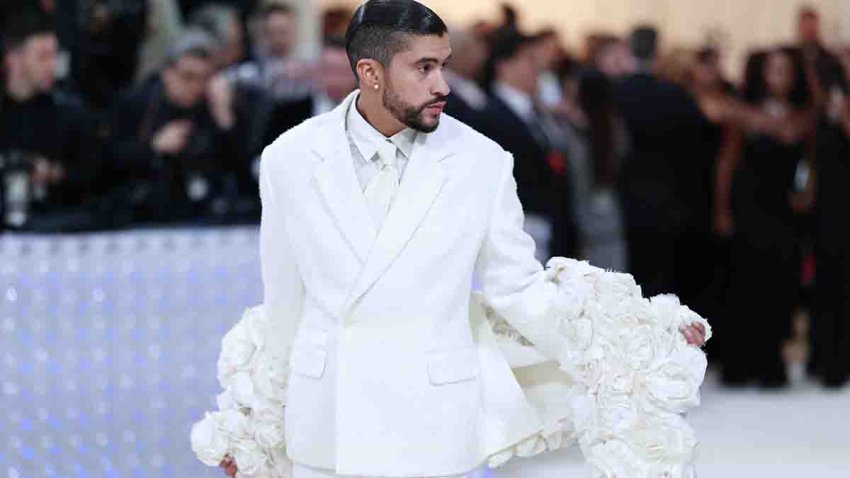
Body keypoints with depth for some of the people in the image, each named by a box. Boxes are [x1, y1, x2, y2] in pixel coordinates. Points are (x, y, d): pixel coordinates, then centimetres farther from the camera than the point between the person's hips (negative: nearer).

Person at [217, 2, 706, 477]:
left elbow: (521, 288, 3)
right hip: (323, 426, 1)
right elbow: (284, 303, 9)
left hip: (431, 433, -1)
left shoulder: (482, 163, -4)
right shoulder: (289, 160, -1)